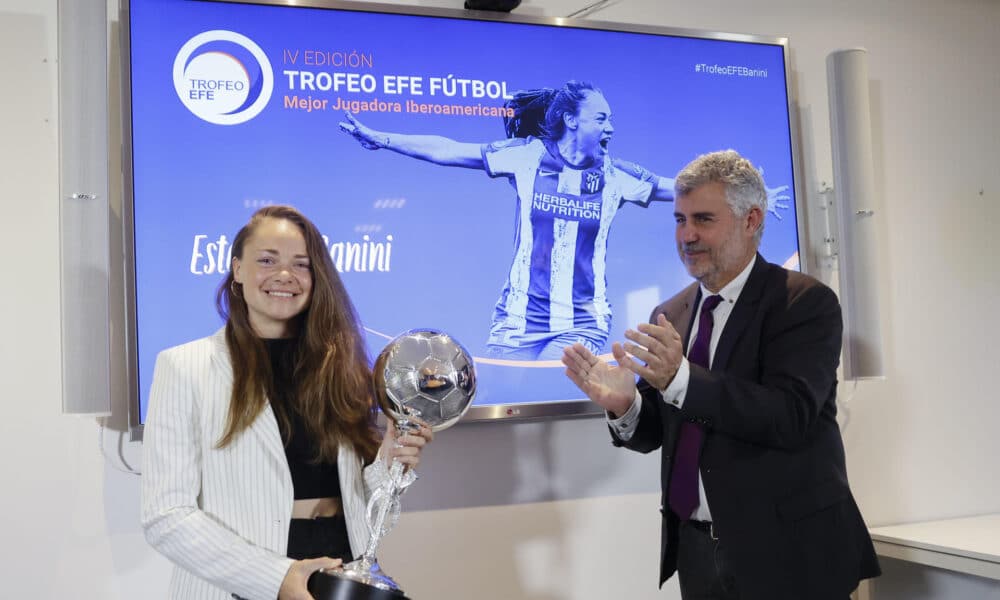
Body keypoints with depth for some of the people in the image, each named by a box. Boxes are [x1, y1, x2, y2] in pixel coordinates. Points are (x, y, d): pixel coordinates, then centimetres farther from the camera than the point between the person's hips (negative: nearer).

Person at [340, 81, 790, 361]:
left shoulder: (615, 175, 3)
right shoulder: (526, 156, -2)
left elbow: (678, 189, 12)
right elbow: (449, 151, -4)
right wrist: (381, 139, -9)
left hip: (582, 323, 0)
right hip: (519, 317, 0)